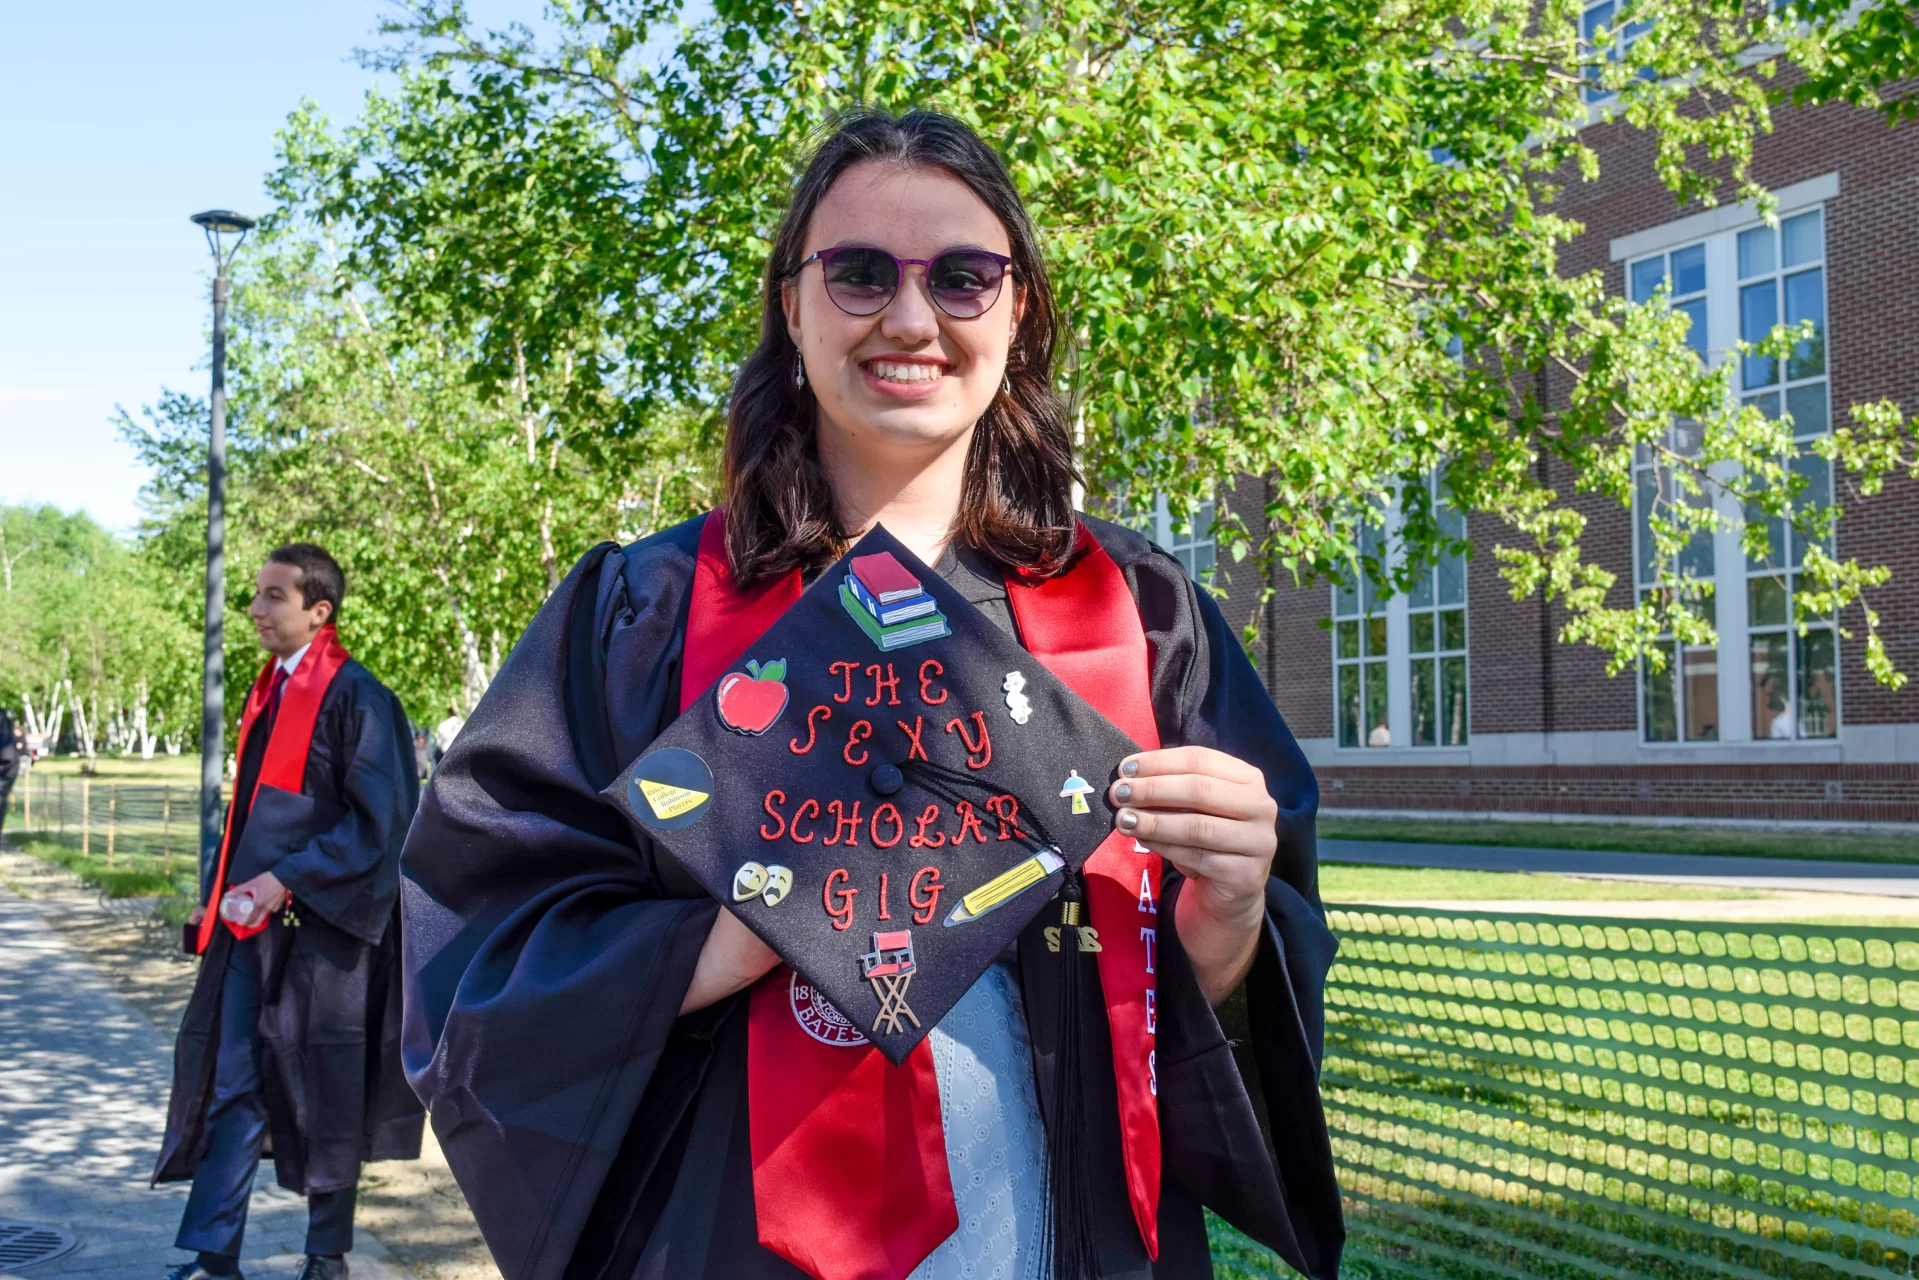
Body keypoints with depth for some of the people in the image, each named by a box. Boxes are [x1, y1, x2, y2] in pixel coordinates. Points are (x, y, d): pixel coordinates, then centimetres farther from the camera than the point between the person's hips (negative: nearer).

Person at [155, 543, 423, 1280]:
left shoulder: (353, 697, -12)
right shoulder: (268, 692, 12)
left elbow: (380, 821, -16)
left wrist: (287, 879, -18)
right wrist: (221, 894, 15)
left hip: (319, 926, -7)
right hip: (250, 922, 7)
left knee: (322, 1093, 5)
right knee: (231, 1084, 6)